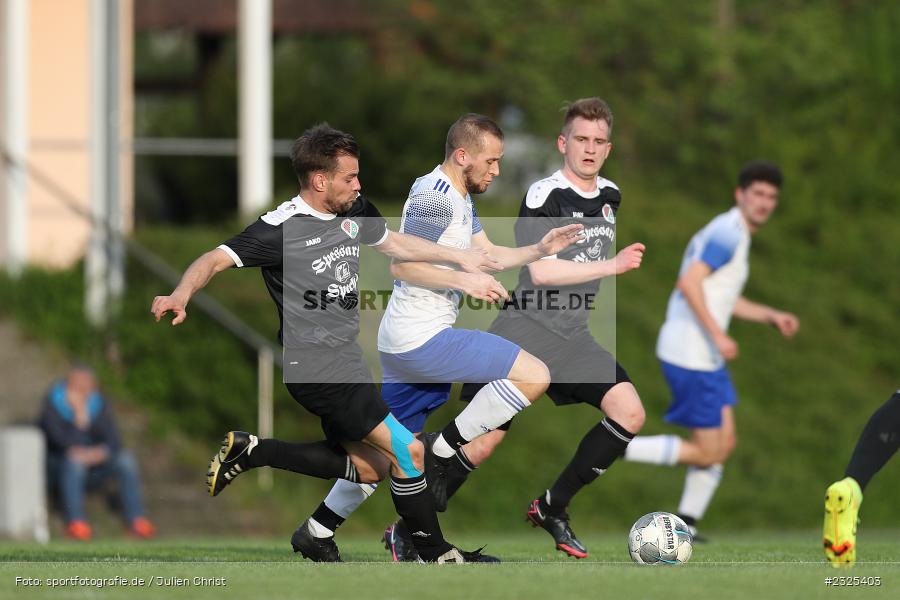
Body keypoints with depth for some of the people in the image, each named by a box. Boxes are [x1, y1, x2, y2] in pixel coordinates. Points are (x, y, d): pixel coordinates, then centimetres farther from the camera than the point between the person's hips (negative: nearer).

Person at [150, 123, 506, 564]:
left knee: (368, 467, 18)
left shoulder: (355, 213, 5)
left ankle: (252, 452, 20)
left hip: (343, 358, 9)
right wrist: (182, 294, -41)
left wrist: (460, 257, 29)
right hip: (317, 367, -9)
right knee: (409, 452, -11)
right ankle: (434, 555, 2)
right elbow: (216, 259, -21)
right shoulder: (281, 229, -17)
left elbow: (392, 243, 24)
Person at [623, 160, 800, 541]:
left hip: (702, 355, 10)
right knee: (708, 453, -7)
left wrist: (772, 316, 21)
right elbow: (688, 283, -23)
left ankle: (685, 524, 15)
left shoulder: (732, 234, 19)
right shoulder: (728, 233, -13)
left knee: (724, 444, 12)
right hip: (691, 355, -10)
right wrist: (718, 335, -26)